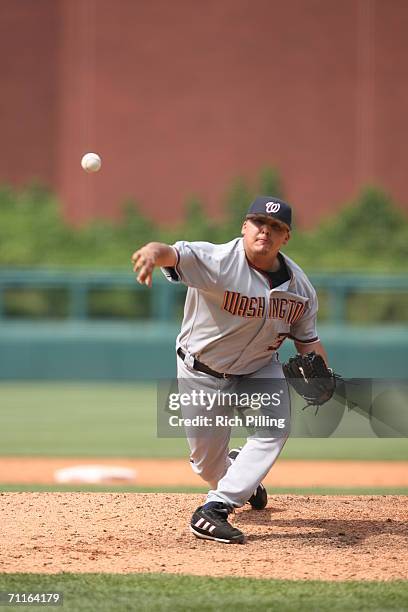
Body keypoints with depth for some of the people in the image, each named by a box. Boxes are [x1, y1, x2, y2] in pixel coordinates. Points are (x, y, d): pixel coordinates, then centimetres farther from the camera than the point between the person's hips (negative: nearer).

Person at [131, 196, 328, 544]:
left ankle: (215, 509, -18)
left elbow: (307, 340, 2)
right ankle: (243, 481, 42)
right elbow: (177, 255, -47)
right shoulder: (218, 262, -28)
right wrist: (154, 252, -72)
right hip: (203, 374, -4)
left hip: (259, 368, 4)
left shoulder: (300, 286, -10)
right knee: (207, 463, 4)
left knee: (273, 430, -22)